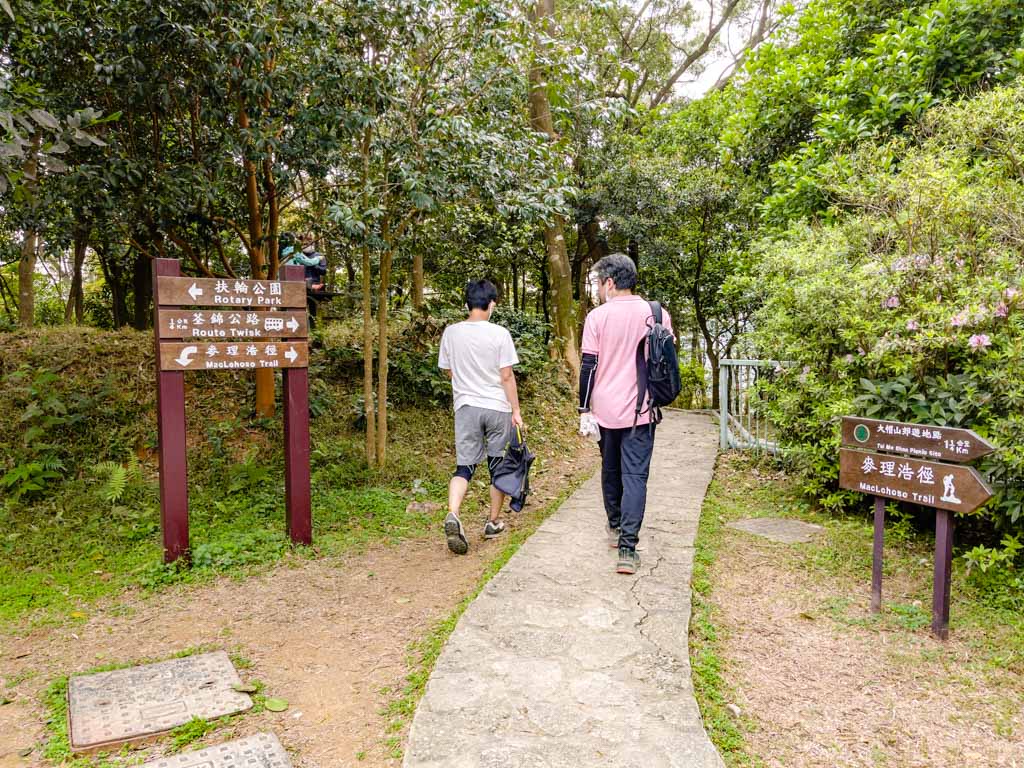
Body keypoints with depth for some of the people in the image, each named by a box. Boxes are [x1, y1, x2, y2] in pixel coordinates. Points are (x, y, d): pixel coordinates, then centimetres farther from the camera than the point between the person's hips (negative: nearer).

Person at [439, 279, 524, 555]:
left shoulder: (451, 332, 0)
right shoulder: (499, 334, -9)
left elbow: (447, 370, 11)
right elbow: (507, 376, -9)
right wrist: (516, 411, -2)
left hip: (466, 407, 2)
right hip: (498, 407, -2)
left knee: (464, 466, 5)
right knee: (499, 466, 13)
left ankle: (453, 515, -19)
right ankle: (493, 522, 23)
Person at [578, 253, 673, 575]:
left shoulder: (597, 316, -5)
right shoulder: (657, 314, 2)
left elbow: (589, 366, -7)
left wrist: (584, 410, -1)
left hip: (605, 410, 0)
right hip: (641, 411, 0)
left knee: (610, 470, 18)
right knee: (635, 476, -1)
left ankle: (615, 528, 34)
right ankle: (627, 547, -8)